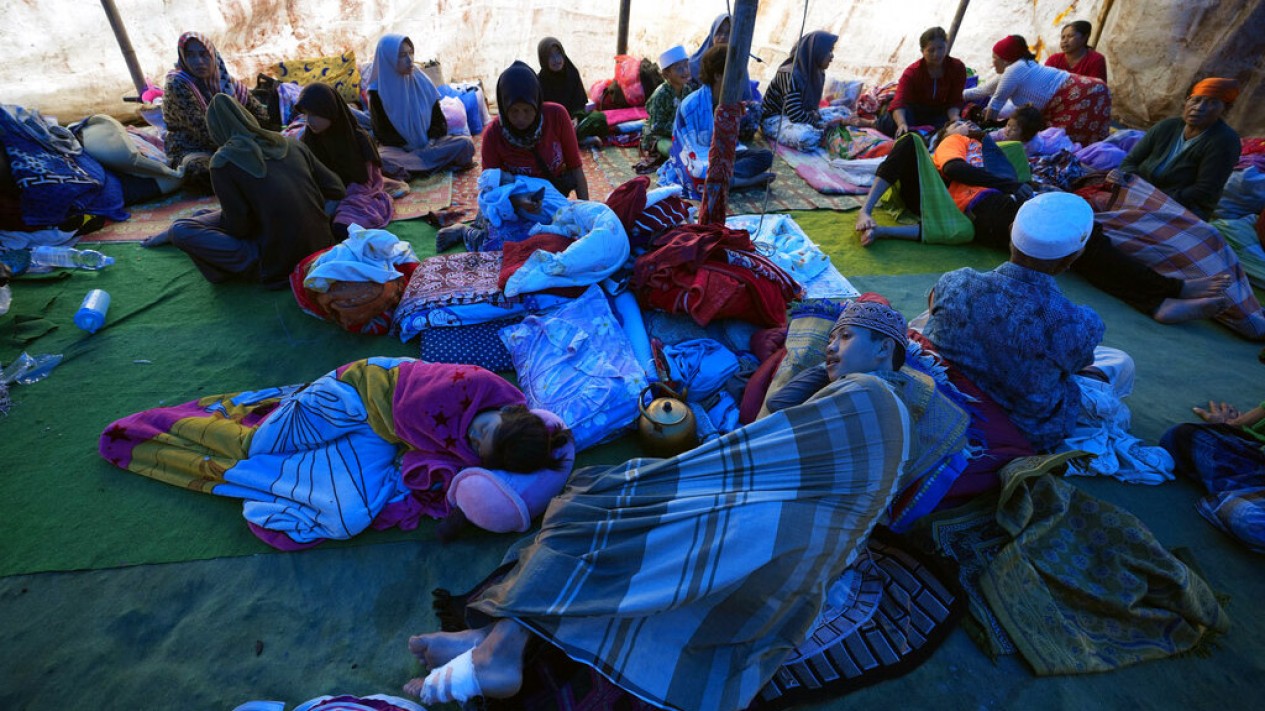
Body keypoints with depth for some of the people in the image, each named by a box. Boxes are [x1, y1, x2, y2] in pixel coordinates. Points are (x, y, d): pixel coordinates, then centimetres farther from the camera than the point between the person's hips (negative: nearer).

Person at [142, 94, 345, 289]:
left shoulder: (222, 160, -7)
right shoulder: (291, 144, 3)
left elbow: (238, 226, -5)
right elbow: (337, 190, 4)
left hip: (279, 265, -5)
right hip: (320, 249, 6)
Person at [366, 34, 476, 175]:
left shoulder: (420, 80, 4)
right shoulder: (378, 92, -5)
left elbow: (438, 119, 9)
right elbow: (382, 133, -2)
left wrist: (432, 140, -10)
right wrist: (408, 147, -15)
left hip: (429, 143, 3)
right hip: (399, 149, -3)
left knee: (466, 143, -22)